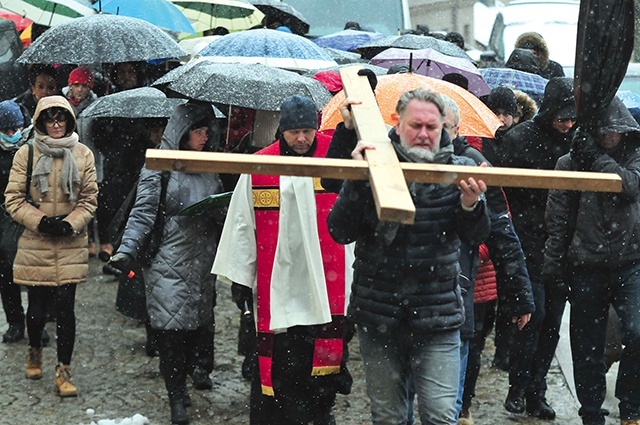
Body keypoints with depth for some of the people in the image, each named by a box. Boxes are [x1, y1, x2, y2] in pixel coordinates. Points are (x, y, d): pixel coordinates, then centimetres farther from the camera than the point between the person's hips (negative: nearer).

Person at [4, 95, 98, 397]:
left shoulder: (83, 154, 3)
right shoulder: (26, 154, -1)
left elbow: (89, 199, 6)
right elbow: (13, 199, 0)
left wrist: (70, 223, -10)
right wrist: (41, 221, -13)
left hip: (71, 245, 0)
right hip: (35, 244, 0)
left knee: (66, 308, -2)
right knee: (37, 308, 7)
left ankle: (63, 372, 9)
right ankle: (34, 350, 38)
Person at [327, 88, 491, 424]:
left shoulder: (458, 171, 1)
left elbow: (476, 236, -2)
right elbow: (341, 233, -9)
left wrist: (471, 206, -24)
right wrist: (357, 181, -23)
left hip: (437, 315, 0)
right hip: (378, 313, 1)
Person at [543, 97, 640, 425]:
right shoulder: (570, 163, 4)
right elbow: (557, 220, 2)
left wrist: (596, 156, -9)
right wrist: (553, 265, -2)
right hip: (586, 266, 1)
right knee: (587, 349, 7)